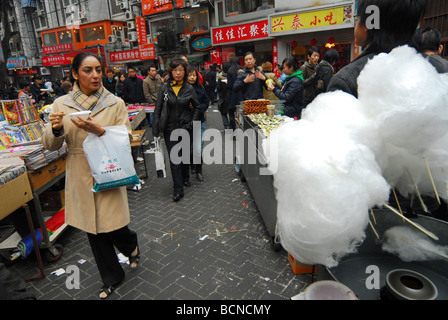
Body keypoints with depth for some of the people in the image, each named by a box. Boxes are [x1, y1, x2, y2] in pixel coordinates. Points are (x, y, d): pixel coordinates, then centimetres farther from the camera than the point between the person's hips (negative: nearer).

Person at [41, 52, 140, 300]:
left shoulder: (115, 103, -2)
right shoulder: (61, 104, 2)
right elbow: (50, 145, 4)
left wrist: (101, 131, -22)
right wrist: (56, 130, -18)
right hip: (80, 179, 3)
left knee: (112, 228, 0)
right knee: (94, 232, 14)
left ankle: (131, 244, 40)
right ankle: (111, 279, 36)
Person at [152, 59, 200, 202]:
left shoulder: (189, 88, 1)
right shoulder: (165, 88, -1)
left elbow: (197, 107, 10)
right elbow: (158, 109, -2)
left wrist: (192, 123, -1)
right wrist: (156, 128, -9)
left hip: (185, 127, 1)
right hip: (170, 128, -1)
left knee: (185, 155, 15)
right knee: (174, 158, -4)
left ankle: (185, 178, 40)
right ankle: (178, 189, 2)